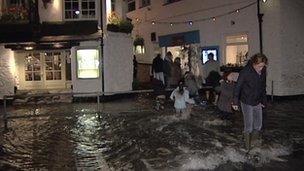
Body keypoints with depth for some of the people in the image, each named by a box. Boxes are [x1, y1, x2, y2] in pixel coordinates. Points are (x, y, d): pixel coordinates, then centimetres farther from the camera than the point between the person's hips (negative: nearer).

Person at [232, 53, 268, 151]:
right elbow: (238, 87, -14)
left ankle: (255, 140, 33)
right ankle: (247, 144, 16)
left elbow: (263, 87, 11)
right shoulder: (245, 72, -20)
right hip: (247, 102, -6)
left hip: (257, 102, 6)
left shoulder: (263, 71, -2)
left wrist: (263, 101, 13)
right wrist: (235, 102, -12)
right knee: (248, 125, 0)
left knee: (258, 124, 13)